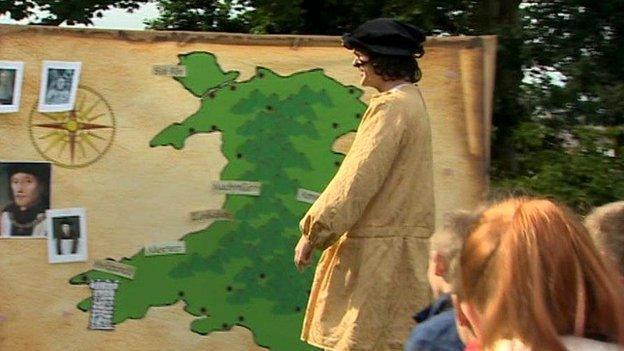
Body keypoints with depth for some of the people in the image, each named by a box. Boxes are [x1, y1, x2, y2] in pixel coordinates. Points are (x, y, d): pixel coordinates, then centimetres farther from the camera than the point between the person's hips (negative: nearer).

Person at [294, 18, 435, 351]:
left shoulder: (391, 107, -15)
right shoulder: (410, 102, 15)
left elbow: (358, 180, -19)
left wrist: (312, 232, -12)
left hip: (378, 255, -10)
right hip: (393, 247, 10)